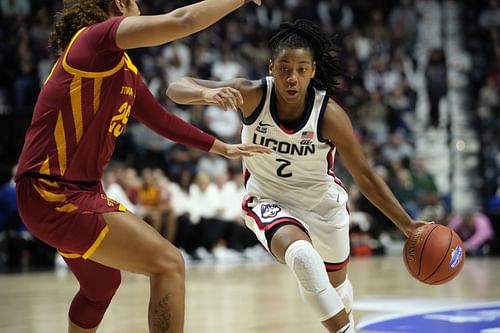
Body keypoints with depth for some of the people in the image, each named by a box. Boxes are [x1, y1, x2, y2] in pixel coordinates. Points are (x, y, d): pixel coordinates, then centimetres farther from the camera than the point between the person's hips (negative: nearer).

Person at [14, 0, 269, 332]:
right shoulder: (96, 37, -12)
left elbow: (163, 120, 29)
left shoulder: (127, 74, 15)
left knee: (103, 284, 31)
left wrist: (223, 148, 37)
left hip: (82, 192, 11)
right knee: (168, 264, -15)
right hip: (53, 193, -11)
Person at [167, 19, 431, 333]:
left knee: (336, 283, 22)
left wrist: (407, 225, -23)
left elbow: (365, 175, -17)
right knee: (302, 255, -35)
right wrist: (209, 93, -52)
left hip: (323, 202, 2)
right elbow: (176, 88, -29)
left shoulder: (329, 114, -25)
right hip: (270, 201, -1)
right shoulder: (253, 95, -24)